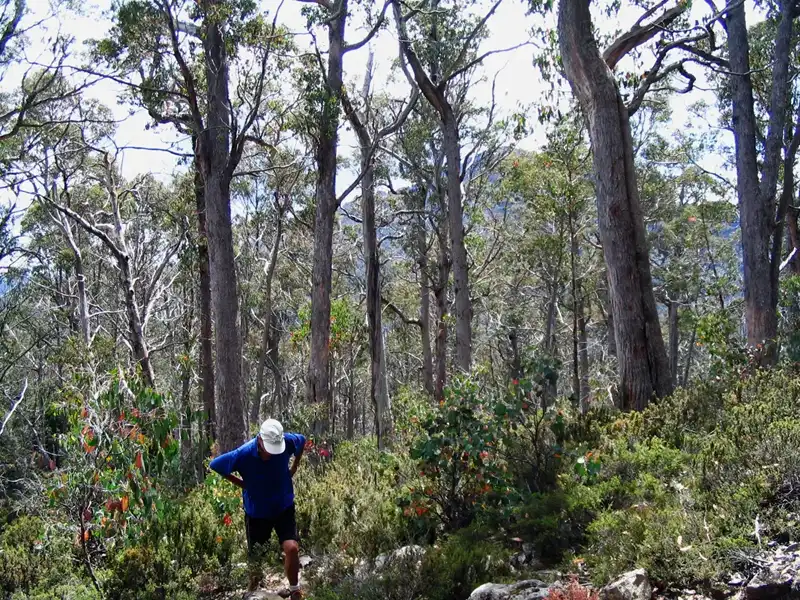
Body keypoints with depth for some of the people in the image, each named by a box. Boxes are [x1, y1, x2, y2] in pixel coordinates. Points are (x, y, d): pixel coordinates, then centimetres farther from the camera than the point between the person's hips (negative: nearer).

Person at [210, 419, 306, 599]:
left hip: (284, 508, 1)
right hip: (257, 512, -1)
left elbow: (302, 440, 4)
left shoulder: (288, 442, -22)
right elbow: (215, 465, -12)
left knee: (292, 548, -15)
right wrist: (241, 484, -9)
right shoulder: (244, 454, -28)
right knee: (256, 558, 11)